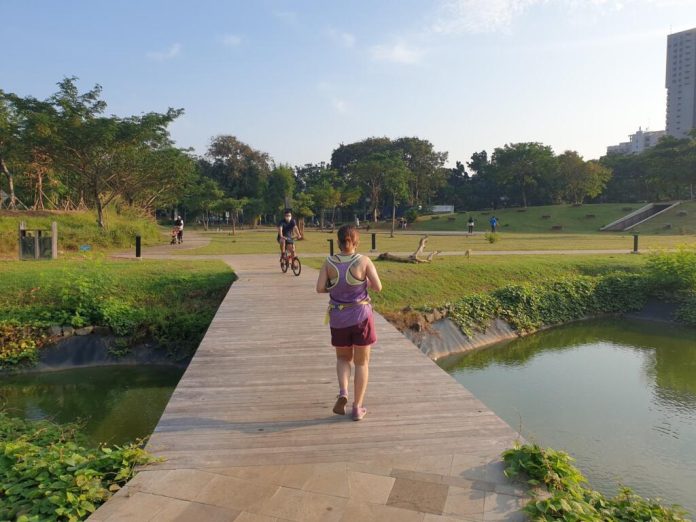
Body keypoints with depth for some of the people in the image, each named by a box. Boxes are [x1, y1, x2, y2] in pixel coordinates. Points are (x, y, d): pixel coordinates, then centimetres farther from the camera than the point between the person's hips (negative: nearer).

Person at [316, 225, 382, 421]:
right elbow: (378, 287, -11)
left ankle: (343, 392, 0)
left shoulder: (329, 262, -6)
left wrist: (335, 289, 7)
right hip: (361, 316, -1)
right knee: (362, 362, 13)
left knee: (343, 358, 23)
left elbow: (320, 288, -12)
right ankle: (358, 408, 16)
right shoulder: (364, 261, -11)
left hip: (338, 318, 2)